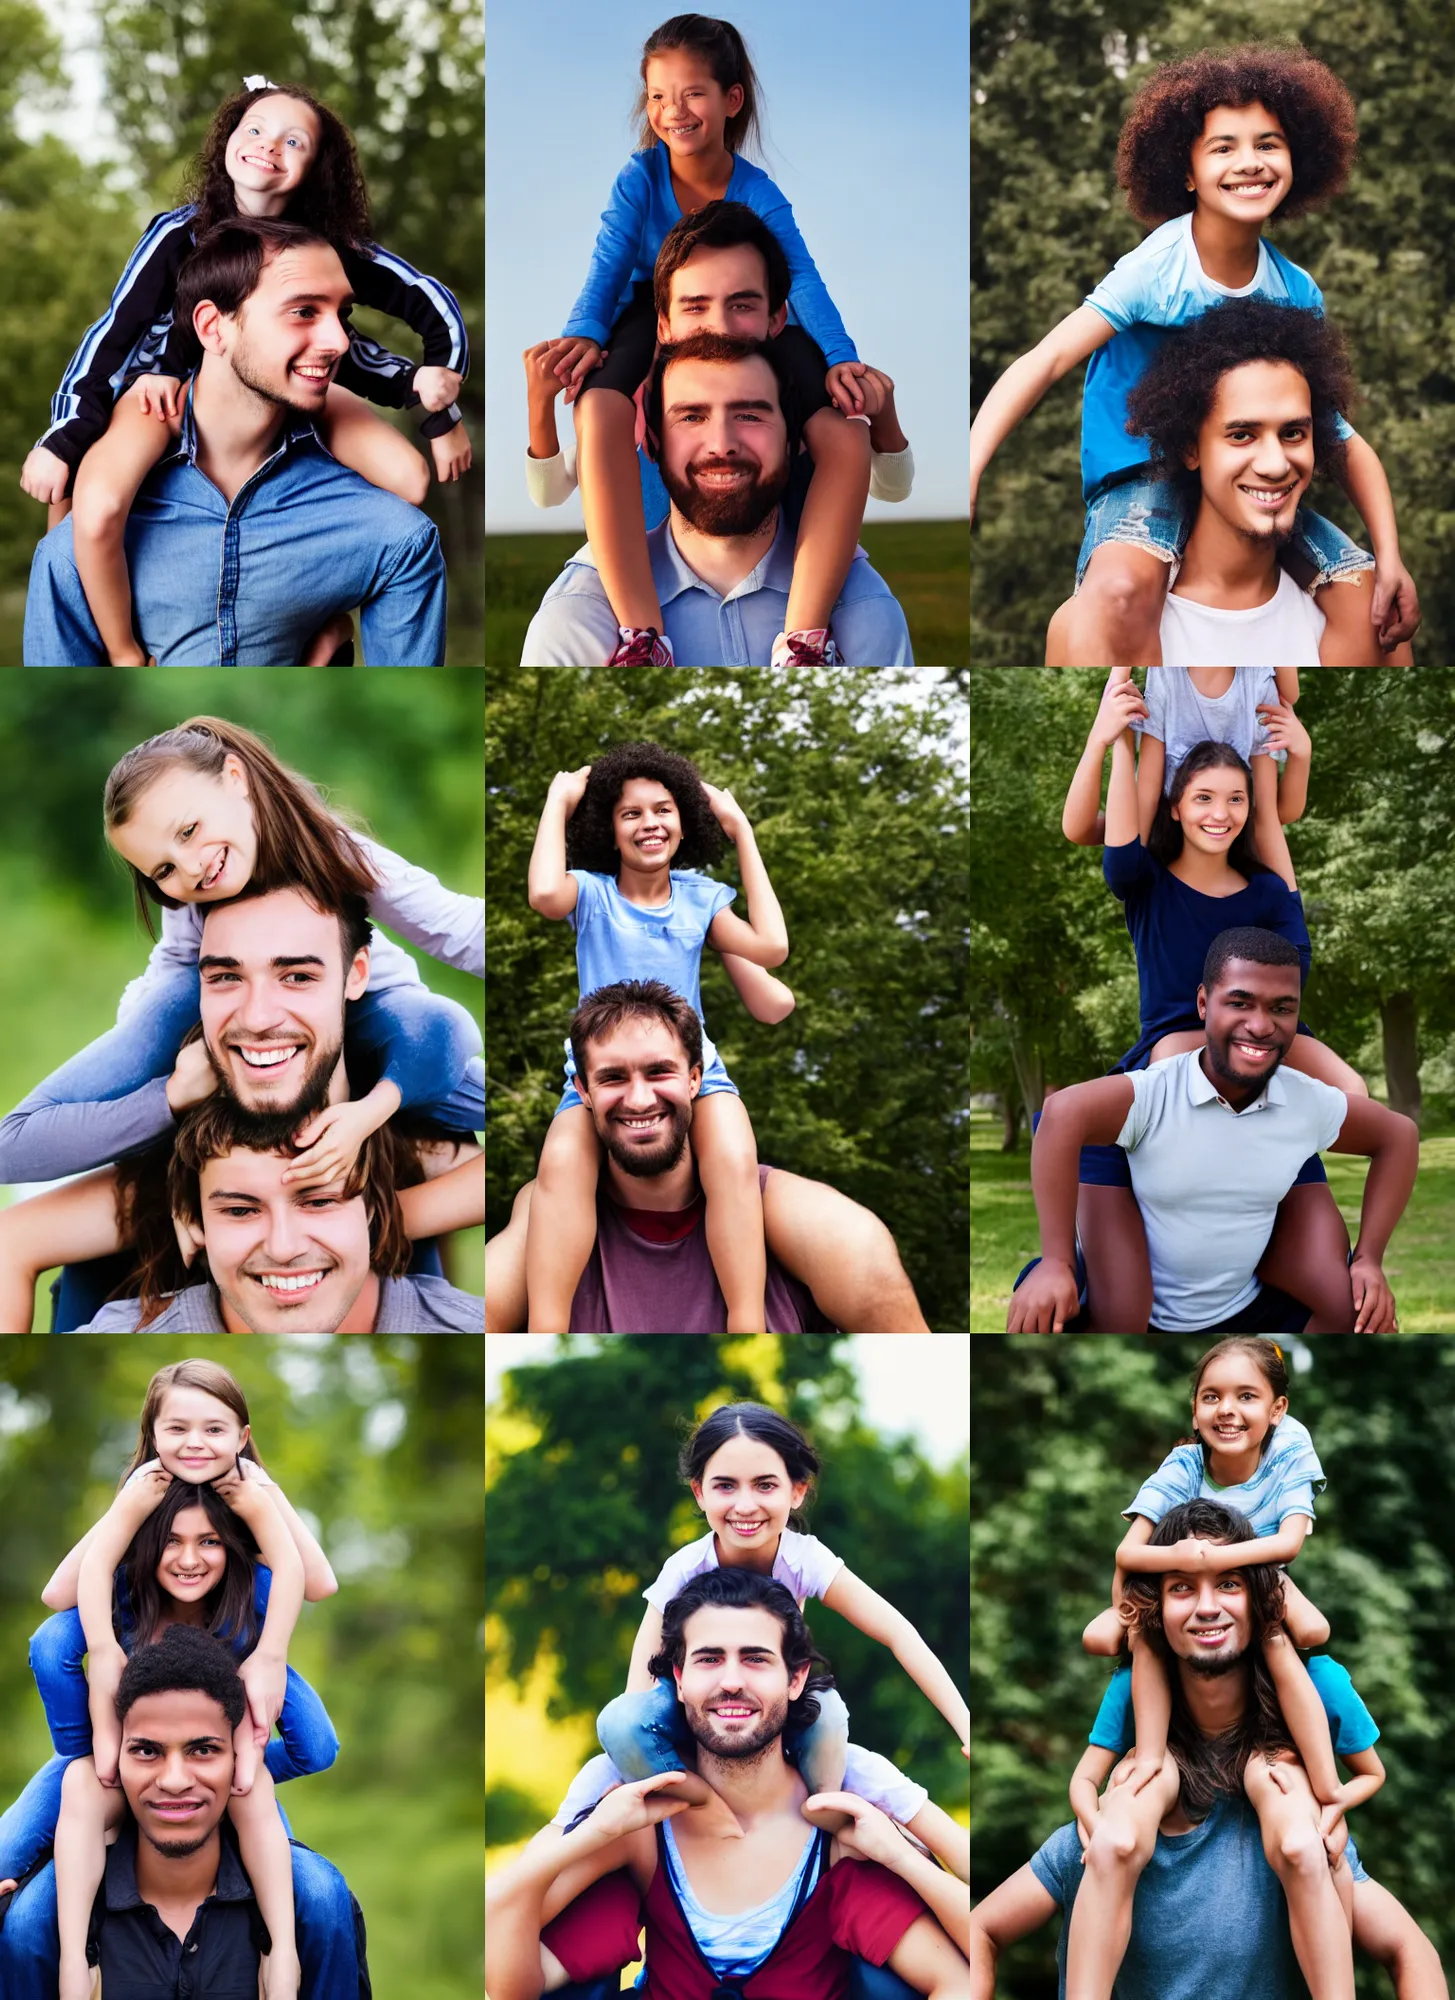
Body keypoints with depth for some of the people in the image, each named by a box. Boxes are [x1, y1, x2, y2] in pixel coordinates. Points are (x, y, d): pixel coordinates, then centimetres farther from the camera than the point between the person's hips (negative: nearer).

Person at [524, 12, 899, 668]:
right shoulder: (640, 178, -6)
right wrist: (584, 332, -34)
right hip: (651, 315, -1)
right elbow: (608, 265, -12)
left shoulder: (758, 194, -6)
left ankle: (803, 639, -29)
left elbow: (801, 277, -16)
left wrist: (839, 357, -33)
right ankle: (641, 634, -40)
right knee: (598, 415, -38)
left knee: (848, 442, -26)